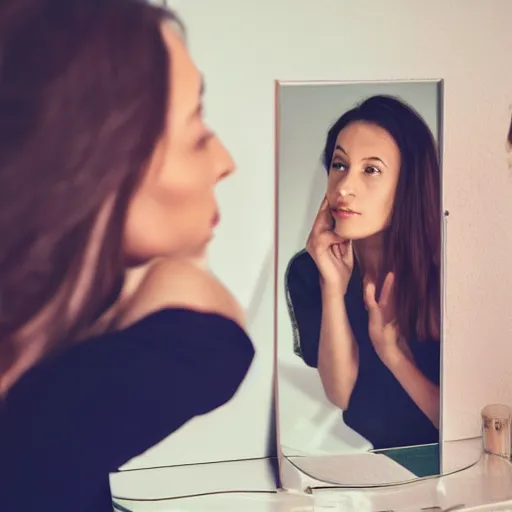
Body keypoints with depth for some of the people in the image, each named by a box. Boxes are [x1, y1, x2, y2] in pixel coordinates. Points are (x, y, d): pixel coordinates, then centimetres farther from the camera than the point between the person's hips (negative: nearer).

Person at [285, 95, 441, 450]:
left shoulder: (441, 271, -16)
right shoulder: (307, 270, -7)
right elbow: (339, 394, -11)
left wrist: (391, 349, -22)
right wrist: (333, 288, -20)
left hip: (434, 459, -1)